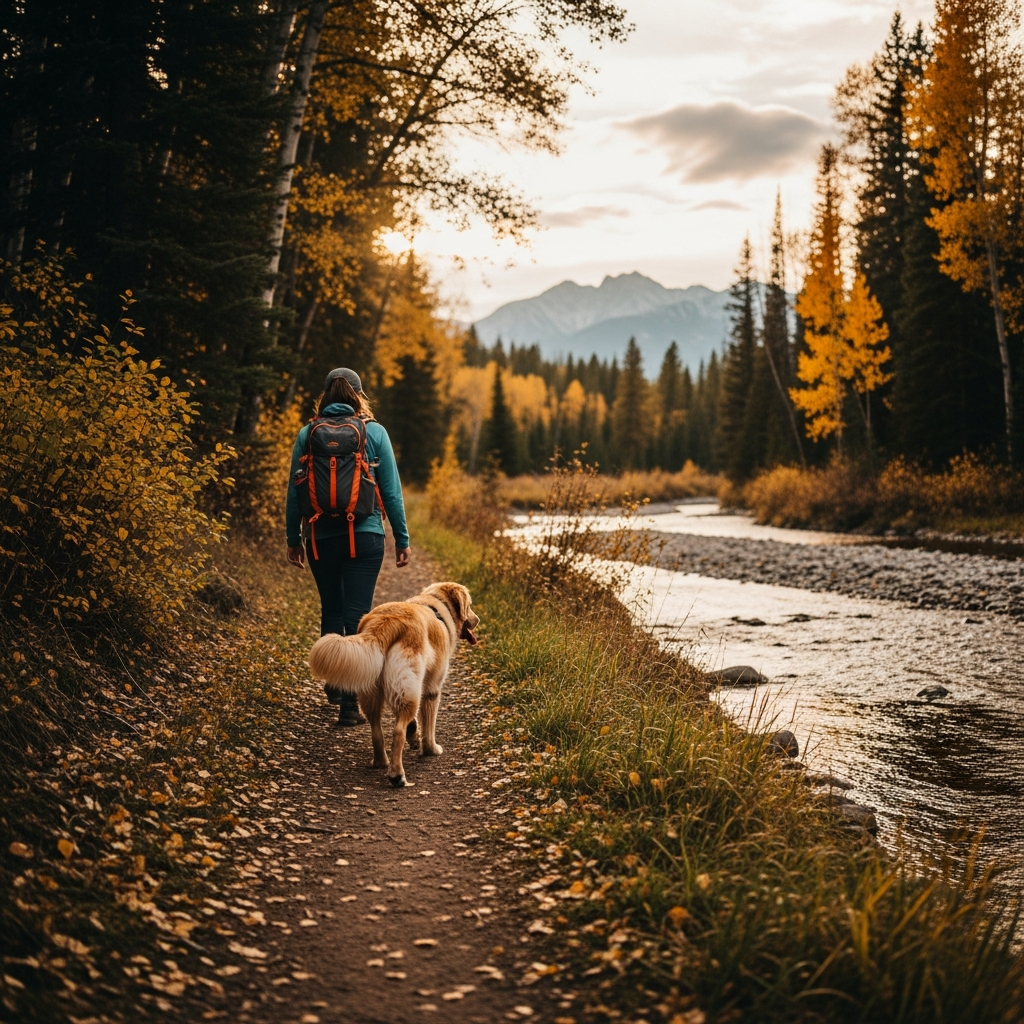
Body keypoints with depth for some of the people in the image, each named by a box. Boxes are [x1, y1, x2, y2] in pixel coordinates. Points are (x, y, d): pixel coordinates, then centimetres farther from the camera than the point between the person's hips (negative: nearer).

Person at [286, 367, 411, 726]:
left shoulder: (307, 434, 3)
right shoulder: (374, 432, -1)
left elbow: (294, 490, 5)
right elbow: (391, 490, 0)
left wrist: (293, 538, 14)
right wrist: (402, 538, 6)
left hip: (322, 538, 2)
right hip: (365, 536, -2)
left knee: (331, 611, 19)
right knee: (357, 615, -2)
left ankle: (334, 684, 32)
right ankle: (350, 702, -5)